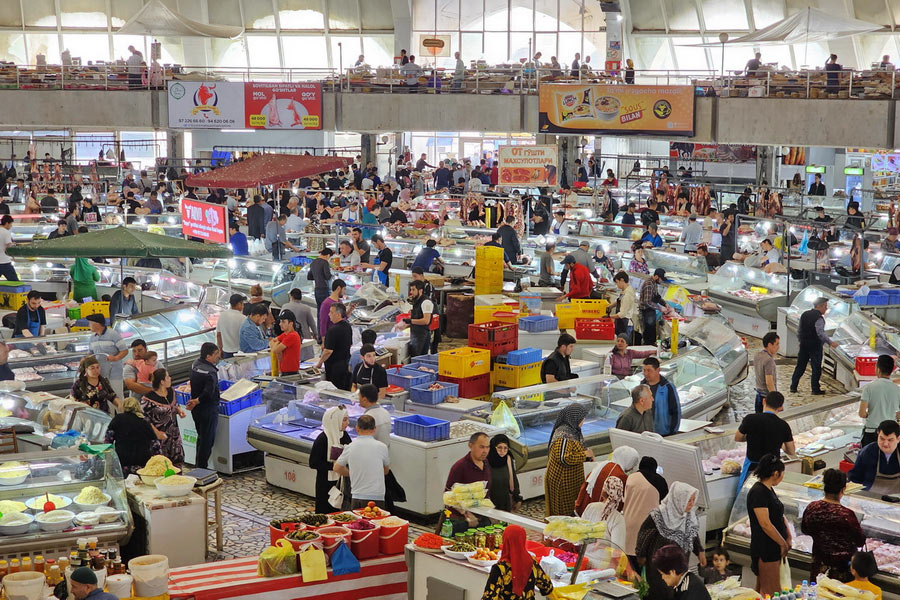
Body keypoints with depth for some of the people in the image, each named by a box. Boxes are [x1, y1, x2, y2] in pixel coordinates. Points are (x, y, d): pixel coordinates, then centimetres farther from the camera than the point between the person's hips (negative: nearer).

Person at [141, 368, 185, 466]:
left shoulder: (171, 392, 3)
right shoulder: (148, 399, -19)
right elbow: (145, 419, -17)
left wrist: (179, 410, 1)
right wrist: (157, 433, -24)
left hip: (174, 435, 6)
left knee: (177, 462, 10)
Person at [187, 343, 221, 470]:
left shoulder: (195, 364, 2)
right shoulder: (210, 372, -25)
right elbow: (209, 393, -33)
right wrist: (197, 401, -20)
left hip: (196, 410, 9)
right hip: (208, 410, -9)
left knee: (201, 437, 23)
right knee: (207, 440, 3)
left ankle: (197, 465, 32)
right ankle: (201, 468, 8)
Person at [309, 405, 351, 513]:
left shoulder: (345, 436, 5)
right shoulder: (323, 439, -15)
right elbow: (313, 463, -15)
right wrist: (334, 466, -20)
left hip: (342, 483, 6)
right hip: (326, 485, -6)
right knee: (326, 513, 0)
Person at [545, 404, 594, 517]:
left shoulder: (573, 430, 7)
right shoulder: (563, 435, -24)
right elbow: (563, 458, -28)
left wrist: (587, 455, 3)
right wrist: (585, 454, -20)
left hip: (573, 480, 10)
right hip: (562, 481, -10)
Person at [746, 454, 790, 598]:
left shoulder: (769, 490, 12)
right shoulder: (758, 493, -19)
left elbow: (780, 516, 18)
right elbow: (765, 524, -22)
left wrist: (788, 538, 5)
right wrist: (783, 544, -13)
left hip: (774, 548, 10)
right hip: (765, 549, -10)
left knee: (762, 590, 15)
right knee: (771, 592, -6)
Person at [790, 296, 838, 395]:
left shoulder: (804, 315, 7)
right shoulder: (819, 318, -16)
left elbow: (799, 330, 12)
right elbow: (821, 334, -25)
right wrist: (830, 342, -22)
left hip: (803, 345, 7)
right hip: (815, 346, -7)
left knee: (800, 366, 12)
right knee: (816, 368, 2)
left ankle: (793, 387, 14)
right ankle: (815, 389, 6)